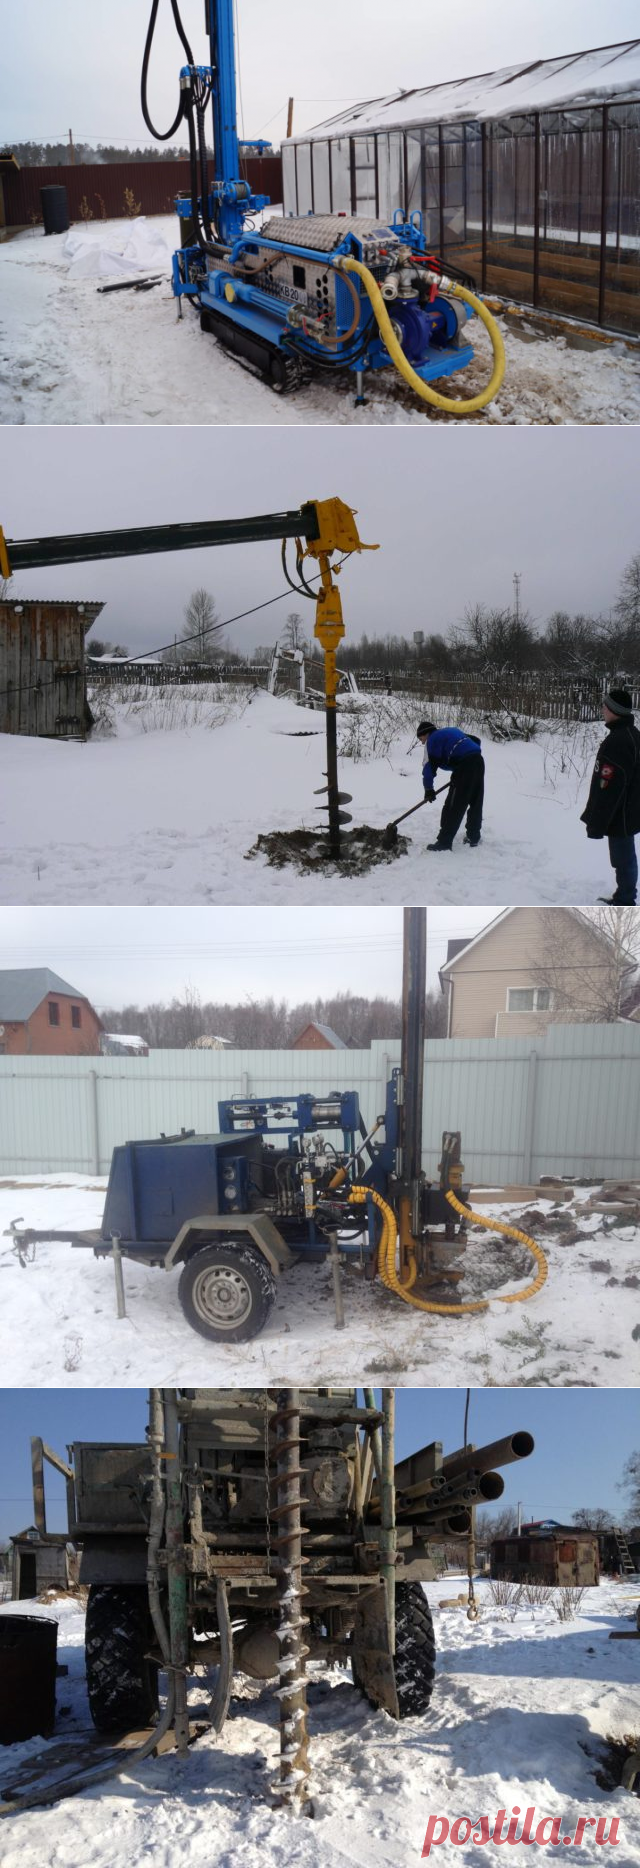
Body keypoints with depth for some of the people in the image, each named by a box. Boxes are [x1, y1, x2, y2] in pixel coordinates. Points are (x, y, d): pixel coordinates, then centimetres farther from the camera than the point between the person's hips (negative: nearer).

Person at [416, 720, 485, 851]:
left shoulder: (432, 739, 5)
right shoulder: (451, 730, 29)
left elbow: (429, 766, -2)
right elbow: (476, 740, 31)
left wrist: (428, 789, 5)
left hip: (464, 766, -8)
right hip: (478, 761, 8)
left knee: (453, 806, -4)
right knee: (476, 803, 18)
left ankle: (444, 842, -2)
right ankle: (473, 837, 28)